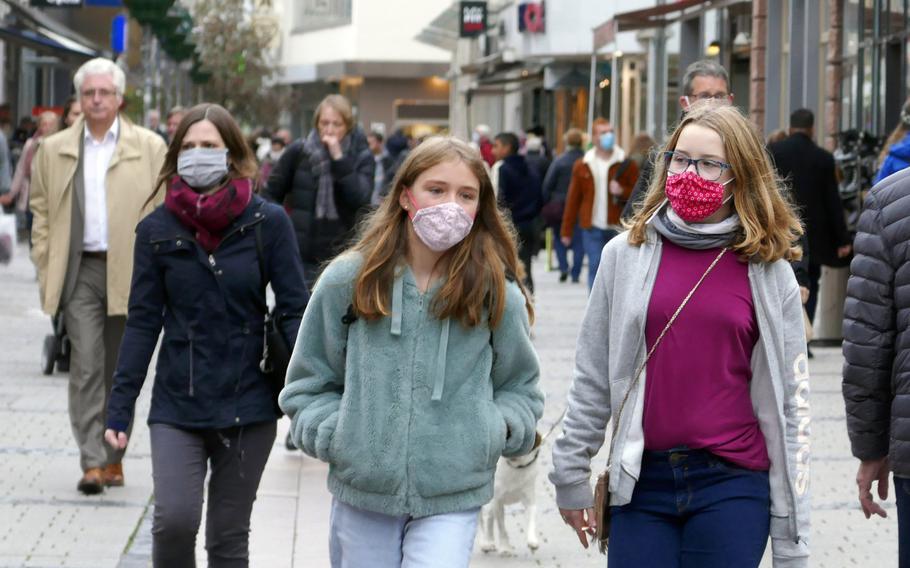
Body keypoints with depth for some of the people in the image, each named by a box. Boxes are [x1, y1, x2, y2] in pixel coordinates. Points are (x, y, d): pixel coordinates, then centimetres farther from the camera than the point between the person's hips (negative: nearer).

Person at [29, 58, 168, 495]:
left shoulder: (149, 148, 4)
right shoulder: (54, 150, 8)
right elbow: (41, 210, 12)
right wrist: (46, 267, 3)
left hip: (129, 273, 0)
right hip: (80, 272, 0)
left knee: (120, 370, 8)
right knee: (86, 368, -8)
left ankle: (114, 455, 19)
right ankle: (92, 462, -10)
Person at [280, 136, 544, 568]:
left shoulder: (496, 292, 0)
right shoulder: (348, 280, -1)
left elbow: (521, 387, 13)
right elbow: (308, 384, 8)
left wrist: (496, 428, -6)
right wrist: (333, 434, -7)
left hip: (452, 501, -1)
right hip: (362, 490, 2)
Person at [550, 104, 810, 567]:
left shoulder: (767, 272, 2)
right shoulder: (626, 255, 5)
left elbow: (790, 401, 2)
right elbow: (592, 377, 9)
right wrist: (570, 475, 7)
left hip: (732, 485, -1)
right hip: (642, 481, 1)